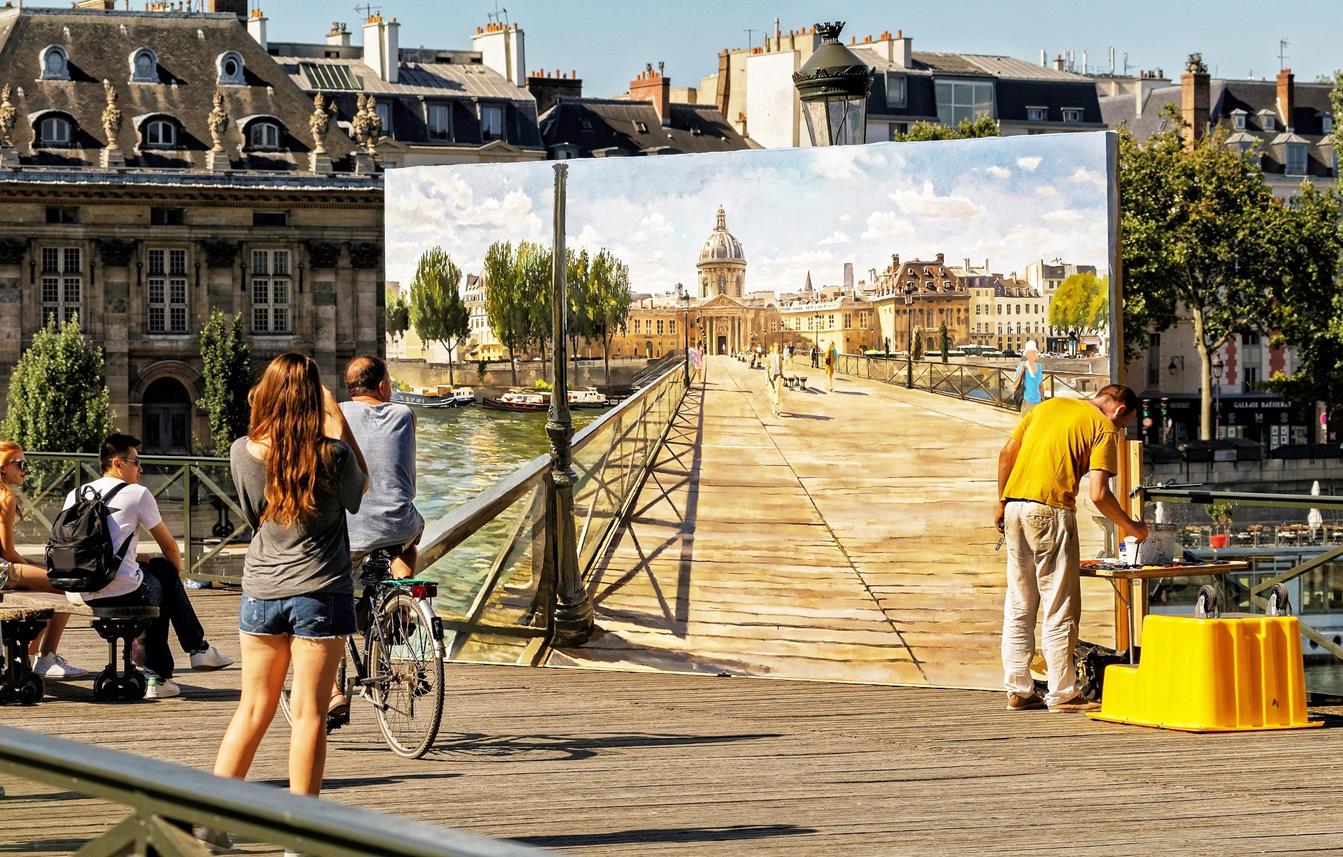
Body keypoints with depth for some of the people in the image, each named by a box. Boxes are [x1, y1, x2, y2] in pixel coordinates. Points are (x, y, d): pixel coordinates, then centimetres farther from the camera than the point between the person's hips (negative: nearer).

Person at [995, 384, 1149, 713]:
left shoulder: (1049, 406, 18)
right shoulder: (1104, 428, -1)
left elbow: (1007, 453, 15)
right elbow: (1099, 494, -10)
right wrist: (1130, 526, 3)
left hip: (1015, 505, 7)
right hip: (1050, 512, -7)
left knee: (1019, 605, 12)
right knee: (1060, 608, 0)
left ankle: (1018, 690, 13)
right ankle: (1062, 694, 1)